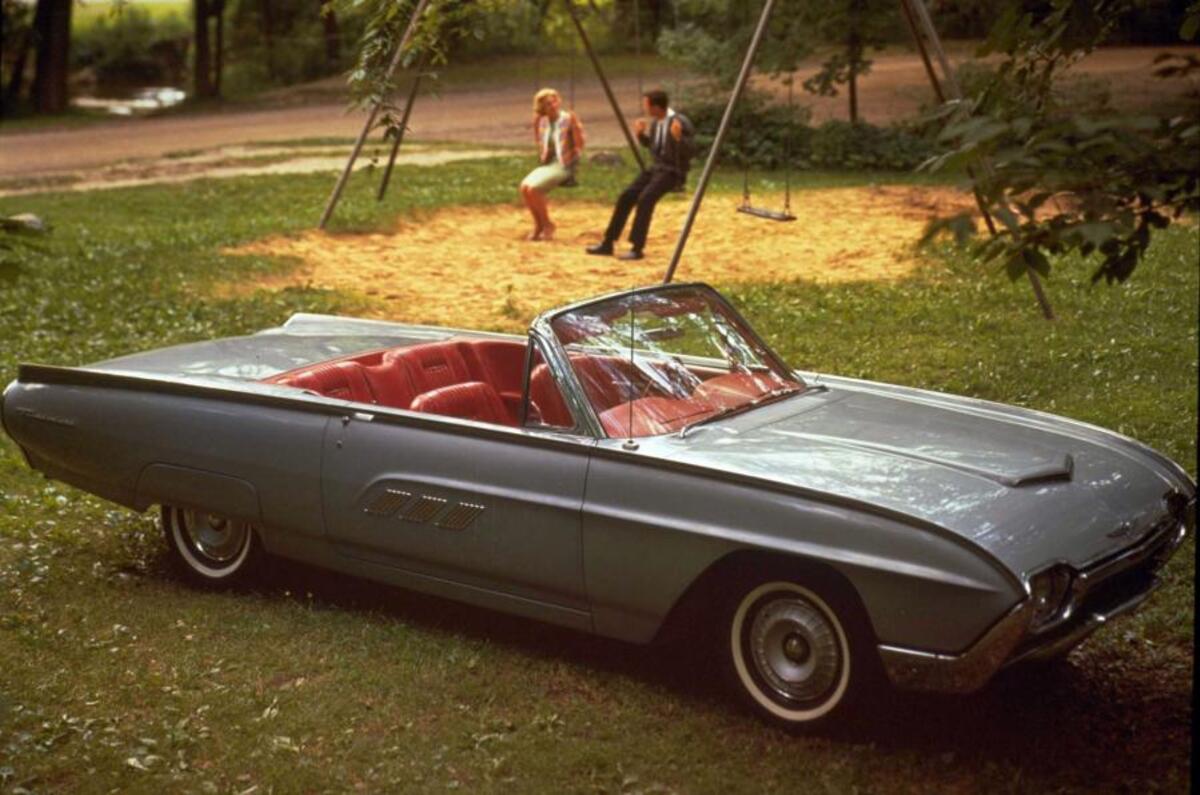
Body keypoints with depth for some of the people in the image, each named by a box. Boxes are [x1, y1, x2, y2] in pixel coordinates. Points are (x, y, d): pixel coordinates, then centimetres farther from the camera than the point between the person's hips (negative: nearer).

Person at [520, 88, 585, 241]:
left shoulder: (569, 119, -9)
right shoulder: (543, 122, 8)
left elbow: (579, 146, -10)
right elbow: (539, 143, 23)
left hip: (563, 166, -6)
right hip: (547, 164, 6)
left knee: (534, 188, -26)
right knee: (524, 186, -19)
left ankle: (547, 225, -4)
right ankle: (538, 224, -2)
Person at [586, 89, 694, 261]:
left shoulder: (681, 122, -17)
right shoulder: (656, 122, 7)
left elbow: (688, 153, -20)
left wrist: (678, 138, -37)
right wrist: (640, 134, 4)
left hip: (672, 172, -8)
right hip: (656, 168, 8)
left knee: (645, 199, -28)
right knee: (626, 196, -5)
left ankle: (637, 248, -23)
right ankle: (608, 243, 2)